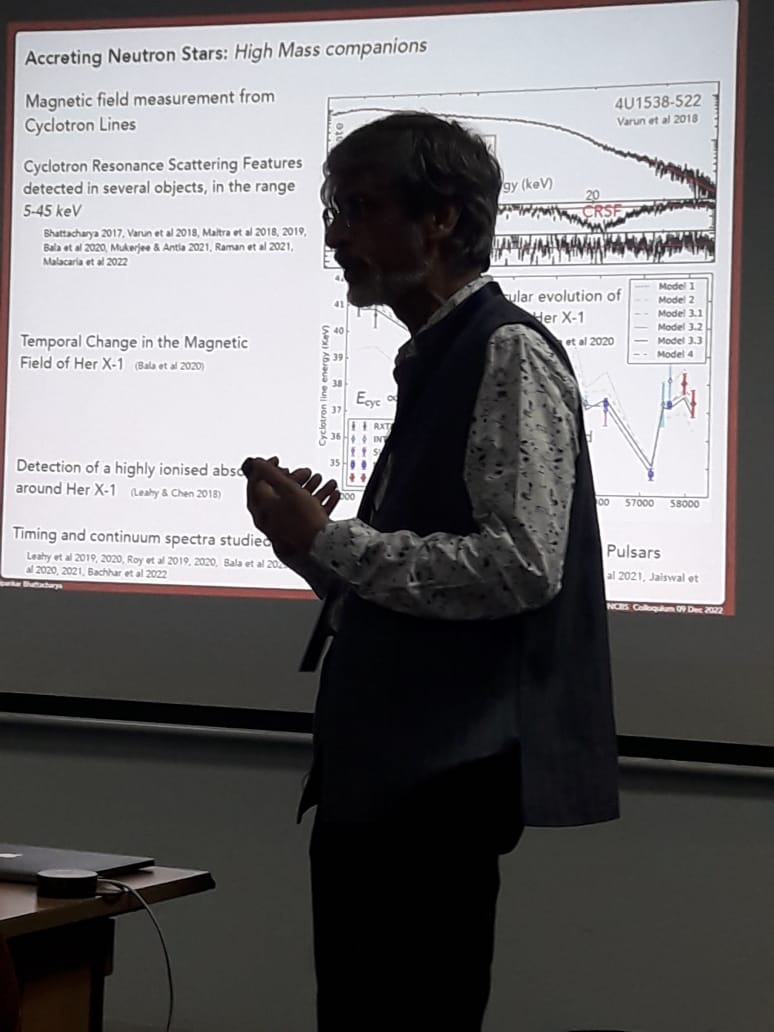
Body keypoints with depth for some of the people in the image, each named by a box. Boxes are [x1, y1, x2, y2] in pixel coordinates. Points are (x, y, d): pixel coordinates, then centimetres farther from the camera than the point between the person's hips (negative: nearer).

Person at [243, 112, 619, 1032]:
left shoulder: (510, 355, -9)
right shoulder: (432, 365, 16)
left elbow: (523, 565, -20)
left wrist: (328, 539, -14)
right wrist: (312, 545, 3)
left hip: (443, 780, -9)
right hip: (379, 778, 9)